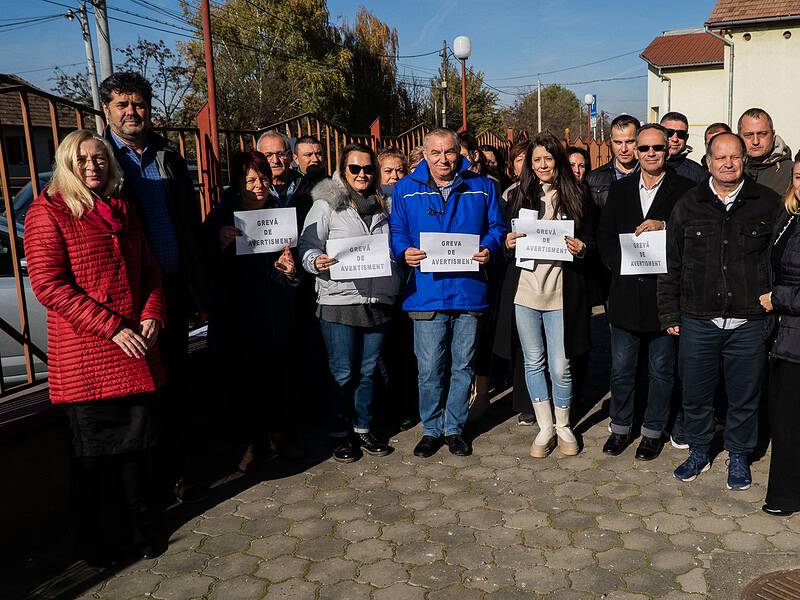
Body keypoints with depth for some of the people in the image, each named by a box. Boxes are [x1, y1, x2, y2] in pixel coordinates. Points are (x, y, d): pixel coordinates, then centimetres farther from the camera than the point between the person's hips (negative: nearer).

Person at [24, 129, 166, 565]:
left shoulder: (123, 211, 15)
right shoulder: (48, 211, -4)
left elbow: (148, 269, 17)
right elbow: (47, 283, -12)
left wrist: (152, 317, -2)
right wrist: (112, 328, -17)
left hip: (136, 348, 5)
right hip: (85, 356, -5)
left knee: (139, 442, 9)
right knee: (97, 450, 6)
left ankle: (143, 527, 28)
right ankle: (105, 544, 24)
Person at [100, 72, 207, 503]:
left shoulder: (169, 160, 11)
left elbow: (192, 227, 12)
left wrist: (199, 287, 6)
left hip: (173, 288, 3)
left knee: (176, 379, 11)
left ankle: (182, 465, 23)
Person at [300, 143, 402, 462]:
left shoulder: (381, 205, 15)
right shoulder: (326, 204, 0)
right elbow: (307, 245, -4)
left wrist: (394, 283, 9)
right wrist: (316, 261, -24)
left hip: (377, 301, 5)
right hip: (339, 301, -4)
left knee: (367, 371, 12)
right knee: (343, 374, 1)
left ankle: (363, 429, 25)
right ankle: (342, 435, 16)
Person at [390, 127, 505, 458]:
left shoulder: (481, 187, 8)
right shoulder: (406, 189, 6)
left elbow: (496, 227, 12)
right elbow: (396, 232, 8)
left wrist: (489, 248, -9)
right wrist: (405, 252, -13)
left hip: (468, 291, 1)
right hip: (426, 292, -1)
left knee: (463, 366, 11)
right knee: (430, 369, 2)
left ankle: (455, 428, 27)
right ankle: (431, 429, 21)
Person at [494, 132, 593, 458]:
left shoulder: (577, 197, 4)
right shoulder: (519, 196, 8)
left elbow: (591, 242, 9)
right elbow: (506, 239, 14)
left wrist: (581, 247, -13)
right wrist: (509, 244, -8)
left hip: (561, 293, -2)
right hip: (523, 290, 2)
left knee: (560, 367, 2)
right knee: (533, 362, 9)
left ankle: (563, 426, 25)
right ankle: (545, 428, 25)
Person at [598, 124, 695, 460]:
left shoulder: (684, 189, -1)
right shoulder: (620, 190, 10)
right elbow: (604, 235, 9)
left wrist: (664, 226, -21)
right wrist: (621, 265, -6)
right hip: (625, 291, 3)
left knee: (661, 370, 10)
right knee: (621, 368, 11)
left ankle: (653, 431, 26)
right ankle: (620, 427, 28)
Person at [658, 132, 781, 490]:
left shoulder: (768, 203, 1)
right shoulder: (688, 205, 3)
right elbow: (671, 265, 5)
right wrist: (669, 314, 3)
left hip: (749, 324, -1)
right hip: (697, 322, 1)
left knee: (744, 397, 12)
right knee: (695, 393, 12)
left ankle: (738, 456, 32)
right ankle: (699, 451, 33)